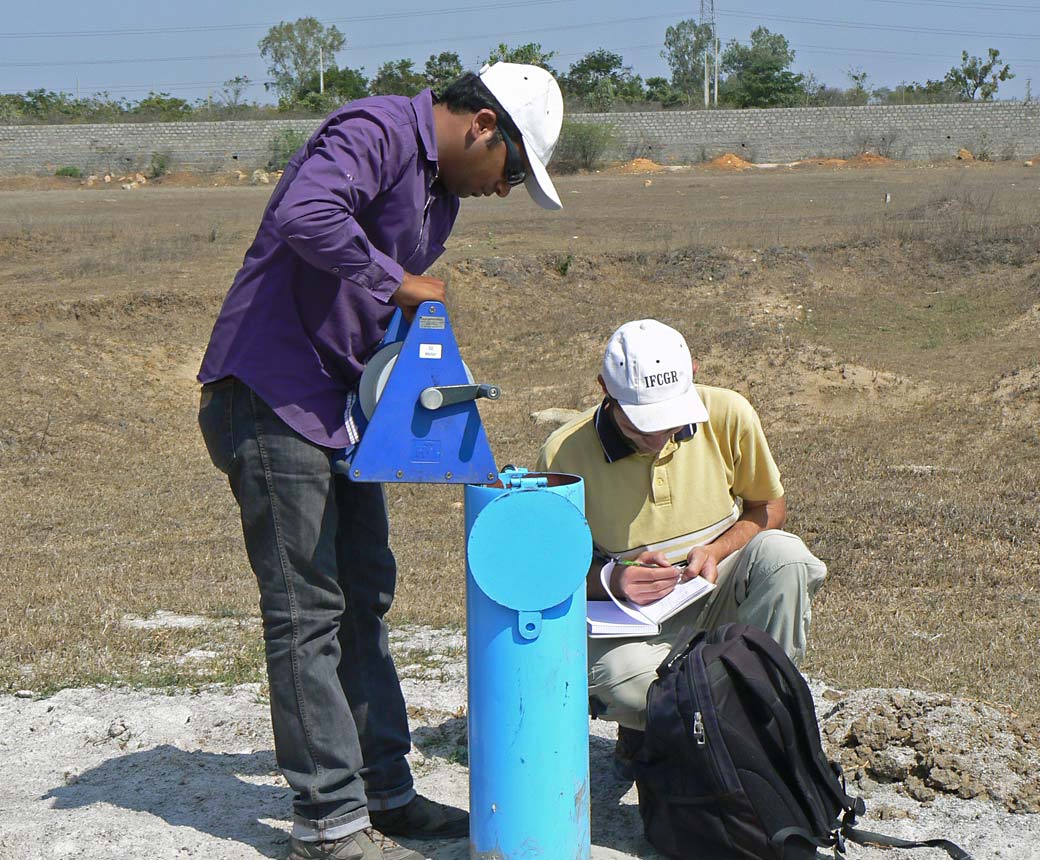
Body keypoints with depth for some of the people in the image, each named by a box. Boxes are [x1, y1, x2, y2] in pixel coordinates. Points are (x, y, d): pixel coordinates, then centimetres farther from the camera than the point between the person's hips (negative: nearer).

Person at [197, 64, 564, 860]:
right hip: (272, 398, -10)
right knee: (307, 612, -5)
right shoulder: (377, 131, -15)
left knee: (363, 600, 14)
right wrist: (396, 281, -23)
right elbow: (306, 215, -34)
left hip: (342, 405, 10)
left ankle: (383, 790, 25)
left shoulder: (440, 190, 16)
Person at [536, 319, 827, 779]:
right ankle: (644, 724, 5)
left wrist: (715, 551, -15)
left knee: (783, 554, -29)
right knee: (623, 678, -36)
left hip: (719, 593, 2)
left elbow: (769, 507, 5)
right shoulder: (565, 454, -17)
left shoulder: (728, 416, -11)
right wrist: (612, 581, -28)